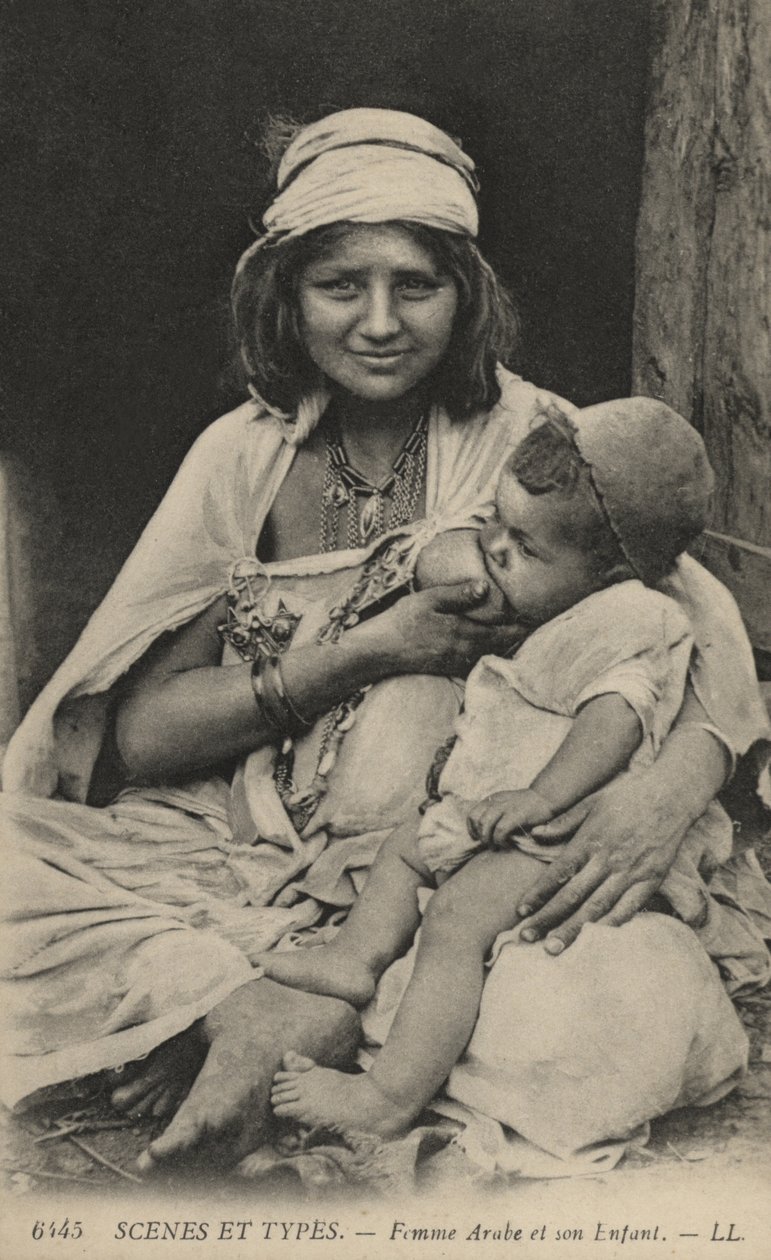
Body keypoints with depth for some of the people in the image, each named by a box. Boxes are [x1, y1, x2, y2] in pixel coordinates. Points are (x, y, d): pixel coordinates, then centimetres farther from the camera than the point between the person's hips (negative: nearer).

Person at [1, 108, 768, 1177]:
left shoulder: (529, 441, -3)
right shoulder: (242, 457, 1)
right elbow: (139, 732, -5)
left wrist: (672, 788, -30)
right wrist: (362, 654, -18)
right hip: (244, 844, 1)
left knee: (648, 996, -31)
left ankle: (302, 1020, -22)